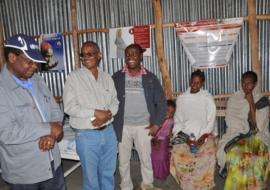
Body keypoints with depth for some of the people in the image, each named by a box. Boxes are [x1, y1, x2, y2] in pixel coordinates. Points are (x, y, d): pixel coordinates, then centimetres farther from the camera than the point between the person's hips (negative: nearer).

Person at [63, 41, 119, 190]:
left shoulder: (107, 78, 6)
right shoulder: (74, 77, -7)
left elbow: (115, 102, 8)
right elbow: (69, 107, -14)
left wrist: (108, 114, -14)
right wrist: (95, 112, -21)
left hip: (108, 131, 4)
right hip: (86, 135, -4)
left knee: (108, 172, 20)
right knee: (91, 175, 13)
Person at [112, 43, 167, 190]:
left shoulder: (150, 78, -1)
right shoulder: (116, 77, -1)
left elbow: (161, 102, 0)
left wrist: (157, 123, -6)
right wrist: (111, 122, -6)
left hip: (143, 126, 0)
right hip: (123, 126, 1)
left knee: (146, 158, 13)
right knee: (123, 160, 13)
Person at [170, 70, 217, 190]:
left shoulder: (208, 98, 2)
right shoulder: (181, 98, 7)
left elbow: (211, 121, -2)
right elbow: (178, 121, 5)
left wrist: (203, 137, -18)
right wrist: (184, 136, -12)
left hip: (204, 134, -1)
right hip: (185, 134, 1)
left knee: (207, 154, -28)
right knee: (178, 154, -25)